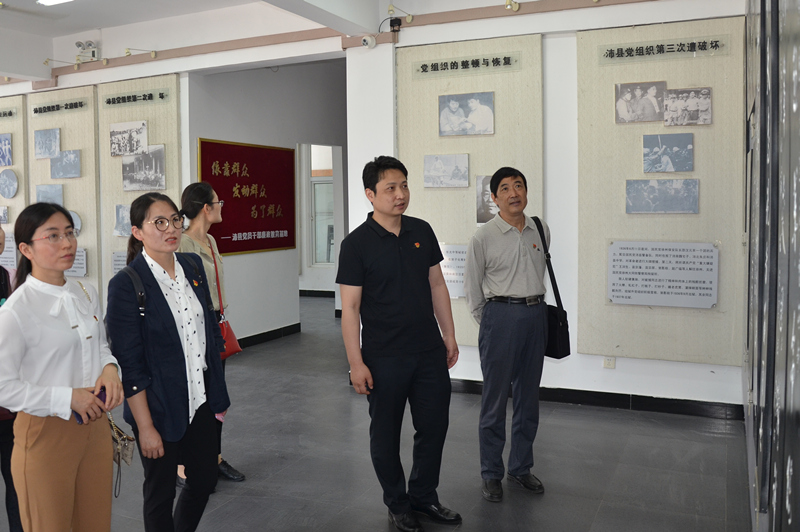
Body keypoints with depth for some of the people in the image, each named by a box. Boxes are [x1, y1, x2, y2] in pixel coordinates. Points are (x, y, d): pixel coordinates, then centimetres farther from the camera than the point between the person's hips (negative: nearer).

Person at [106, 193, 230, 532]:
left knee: (205, 478, 18)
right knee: (160, 492, 13)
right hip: (161, 407, -6)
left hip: (200, 399, 6)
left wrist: (218, 392, 12)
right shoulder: (126, 284, -16)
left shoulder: (192, 265, 2)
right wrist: (145, 427, -14)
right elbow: (129, 364, -15)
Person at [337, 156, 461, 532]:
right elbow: (350, 307, -11)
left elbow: (437, 286, 11)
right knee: (386, 434, 10)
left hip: (429, 352, 5)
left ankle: (423, 497, 34)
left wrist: (449, 336, 10)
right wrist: (356, 363, -14)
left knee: (434, 426, 13)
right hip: (385, 357, -4)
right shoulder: (357, 244, -11)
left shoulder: (422, 231, 4)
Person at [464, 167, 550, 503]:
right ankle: (491, 474, 14)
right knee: (495, 399, 1)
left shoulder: (541, 231, 7)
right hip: (500, 315, -5)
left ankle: (521, 467, 28)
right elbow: (472, 289, 1)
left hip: (536, 315, 5)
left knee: (528, 397, 13)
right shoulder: (483, 238, -7)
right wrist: (489, 323, 5)